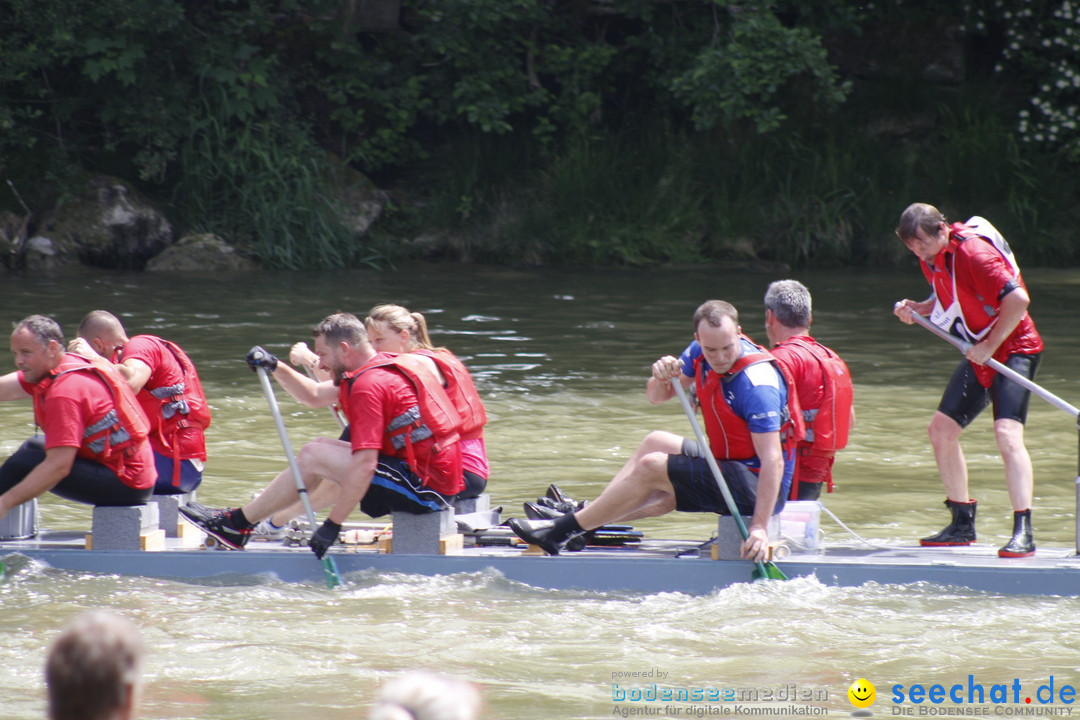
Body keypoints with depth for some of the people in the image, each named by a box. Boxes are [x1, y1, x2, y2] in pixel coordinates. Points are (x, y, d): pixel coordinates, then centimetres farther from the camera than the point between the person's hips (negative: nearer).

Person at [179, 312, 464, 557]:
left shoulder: (369, 385, -17)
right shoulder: (388, 365, 14)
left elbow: (364, 465, -24)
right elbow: (315, 396, 25)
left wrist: (333, 524, -22)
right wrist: (276, 368, 12)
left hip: (426, 486, -10)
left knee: (314, 456, -7)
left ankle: (236, 525, 4)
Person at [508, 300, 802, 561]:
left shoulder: (756, 384, -27)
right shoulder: (700, 353, -2)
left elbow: (773, 460, -31)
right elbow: (656, 397, 6)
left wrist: (759, 528, -39)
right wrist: (662, 378, -19)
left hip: (756, 487, -9)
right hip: (734, 469, 9)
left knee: (650, 467, -14)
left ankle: (562, 531, -8)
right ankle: (585, 514, 9)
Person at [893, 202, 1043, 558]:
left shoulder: (973, 252, -23)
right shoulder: (933, 258, 4)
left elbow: (1018, 299, -28)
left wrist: (989, 346, -22)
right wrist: (916, 309, -1)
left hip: (1013, 347, -9)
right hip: (980, 354, 9)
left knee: (1007, 433, -23)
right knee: (941, 429, 8)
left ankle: (1023, 532, -27)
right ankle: (963, 523, 20)